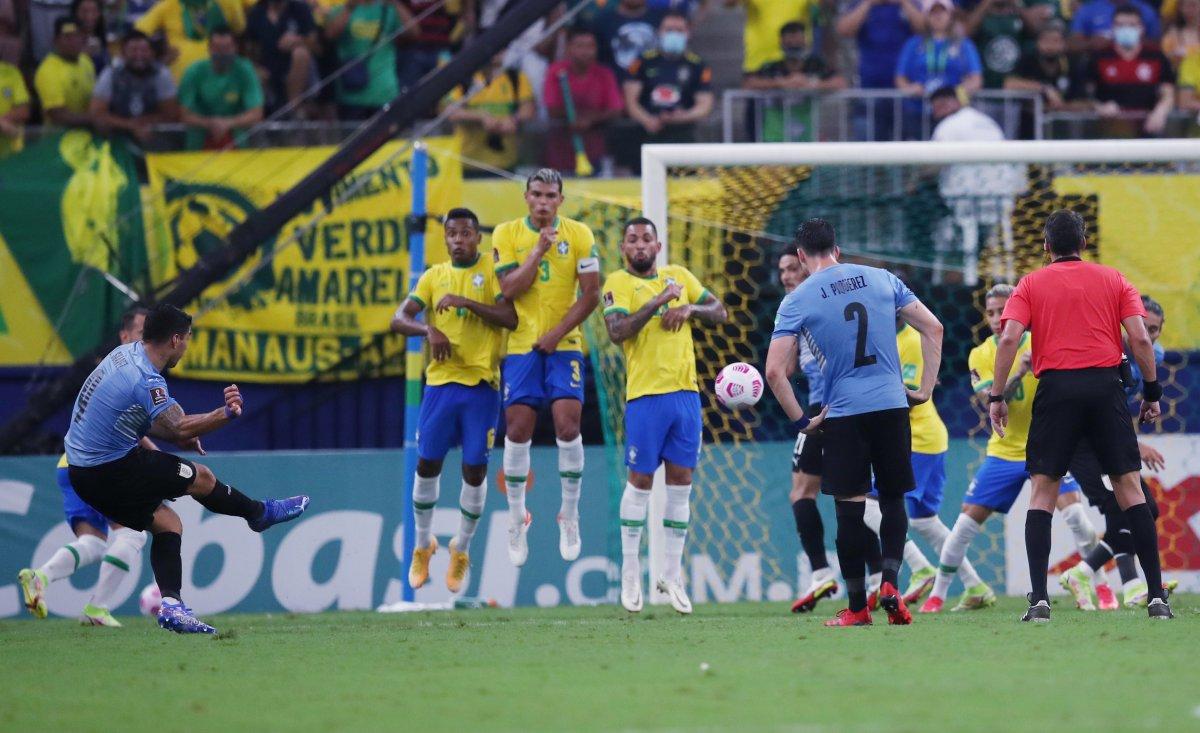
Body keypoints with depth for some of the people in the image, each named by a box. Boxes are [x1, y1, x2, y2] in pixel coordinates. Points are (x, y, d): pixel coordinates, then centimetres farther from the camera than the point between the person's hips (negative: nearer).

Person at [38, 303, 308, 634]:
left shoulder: (125, 354, 6)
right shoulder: (146, 380, -25)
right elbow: (178, 427, -39)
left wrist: (181, 435, 6)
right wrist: (225, 414, -49)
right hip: (112, 470, -9)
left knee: (166, 522, 12)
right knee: (200, 477, 3)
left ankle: (171, 606, 2)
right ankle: (261, 513, 26)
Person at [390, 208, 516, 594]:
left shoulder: (493, 271, 0)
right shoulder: (434, 276, 10)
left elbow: (510, 318, -12)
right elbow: (398, 319, 3)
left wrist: (466, 302, -20)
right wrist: (428, 329, -17)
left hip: (481, 384, -3)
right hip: (440, 382, 3)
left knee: (475, 469, 0)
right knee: (427, 463, 3)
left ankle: (462, 549, 17)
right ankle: (423, 545, 21)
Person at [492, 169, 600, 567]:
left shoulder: (578, 234, 0)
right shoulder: (507, 234, 0)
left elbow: (590, 294, -2)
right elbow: (509, 289, -10)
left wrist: (557, 333, -10)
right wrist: (539, 251, -17)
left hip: (564, 344, 0)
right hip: (521, 346, 0)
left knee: (568, 426, -11)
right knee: (518, 431, -2)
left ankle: (569, 516, 5)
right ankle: (517, 520, 12)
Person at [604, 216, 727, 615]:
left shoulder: (679, 276, 13)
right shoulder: (618, 283, -2)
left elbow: (720, 312, 15)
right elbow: (617, 331, -17)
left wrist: (689, 308, -4)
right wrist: (657, 303, -21)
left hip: (685, 391, 5)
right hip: (645, 394, -5)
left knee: (681, 480, 6)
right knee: (641, 480, -1)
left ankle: (672, 574, 12)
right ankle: (630, 574, 9)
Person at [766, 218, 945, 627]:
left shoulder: (797, 301, 0)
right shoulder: (882, 279, 8)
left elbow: (774, 370, -7)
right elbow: (932, 328, 7)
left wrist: (801, 421, 2)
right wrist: (925, 389, 10)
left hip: (842, 413, -2)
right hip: (892, 406, 2)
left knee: (850, 509, 3)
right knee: (893, 500, 13)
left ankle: (857, 607, 6)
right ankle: (890, 584, -6)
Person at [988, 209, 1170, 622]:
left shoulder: (1031, 285, 10)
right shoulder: (1114, 281, 12)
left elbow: (1009, 338, -3)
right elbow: (1140, 339, 2)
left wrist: (997, 396, -1)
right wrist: (1152, 392, 9)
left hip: (1056, 387, -1)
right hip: (1105, 386, 1)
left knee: (1042, 491, 4)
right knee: (1129, 487, 6)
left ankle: (1039, 599, -8)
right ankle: (1157, 596, 0)